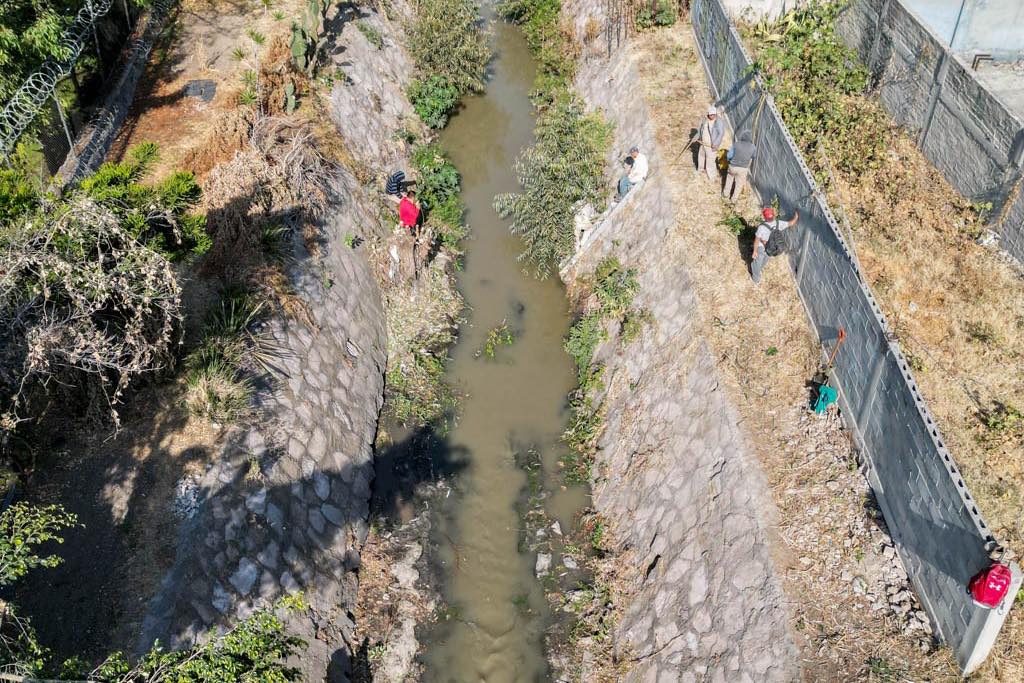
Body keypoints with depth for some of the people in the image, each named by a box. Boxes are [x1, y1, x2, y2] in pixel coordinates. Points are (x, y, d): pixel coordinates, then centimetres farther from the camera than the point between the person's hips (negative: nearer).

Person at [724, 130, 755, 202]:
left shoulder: (736, 144, -15)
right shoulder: (753, 147, -11)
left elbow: (729, 155, -11)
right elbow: (754, 156, 9)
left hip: (733, 166, 0)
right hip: (743, 168, 0)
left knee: (729, 179, 28)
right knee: (739, 183, 19)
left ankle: (726, 194, 41)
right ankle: (734, 199, 31)